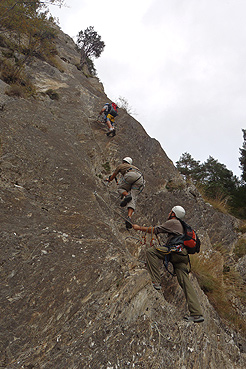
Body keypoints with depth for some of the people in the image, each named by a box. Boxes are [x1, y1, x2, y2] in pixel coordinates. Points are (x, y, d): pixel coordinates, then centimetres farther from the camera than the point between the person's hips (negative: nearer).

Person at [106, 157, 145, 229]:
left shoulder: (120, 165, 32)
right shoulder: (134, 167, 45)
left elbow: (112, 176, 41)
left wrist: (109, 180, 65)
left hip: (130, 175, -4)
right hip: (140, 178, 4)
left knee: (120, 188, 18)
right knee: (132, 200, -5)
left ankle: (126, 196, -16)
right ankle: (129, 217, -26)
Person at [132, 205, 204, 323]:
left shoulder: (172, 222, 4)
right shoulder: (180, 225, 30)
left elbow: (155, 230, 3)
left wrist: (139, 228, 12)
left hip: (176, 252, -9)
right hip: (183, 256, 9)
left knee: (150, 251, -11)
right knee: (185, 283, 5)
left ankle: (156, 282, -16)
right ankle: (197, 314, 2)